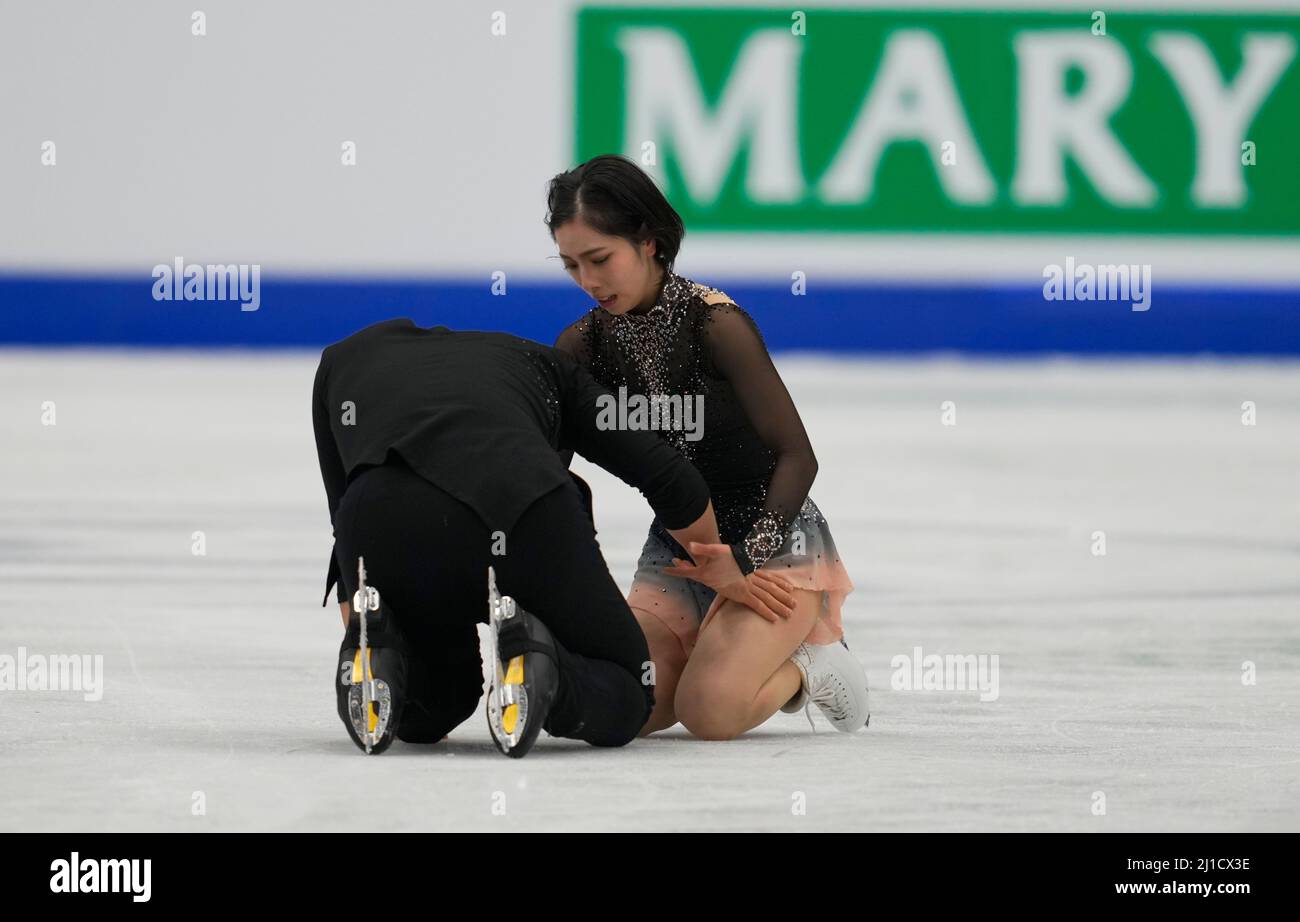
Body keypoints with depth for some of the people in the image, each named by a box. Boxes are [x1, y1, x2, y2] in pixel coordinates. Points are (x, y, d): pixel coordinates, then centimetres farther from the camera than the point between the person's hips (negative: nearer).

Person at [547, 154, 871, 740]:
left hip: (771, 540, -6)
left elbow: (796, 456, -19)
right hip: (676, 550, 6)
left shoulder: (715, 324, -20)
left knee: (709, 711, -27)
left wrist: (749, 554, -32)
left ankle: (814, 661, 3)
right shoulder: (585, 344, -4)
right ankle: (727, 648, 13)